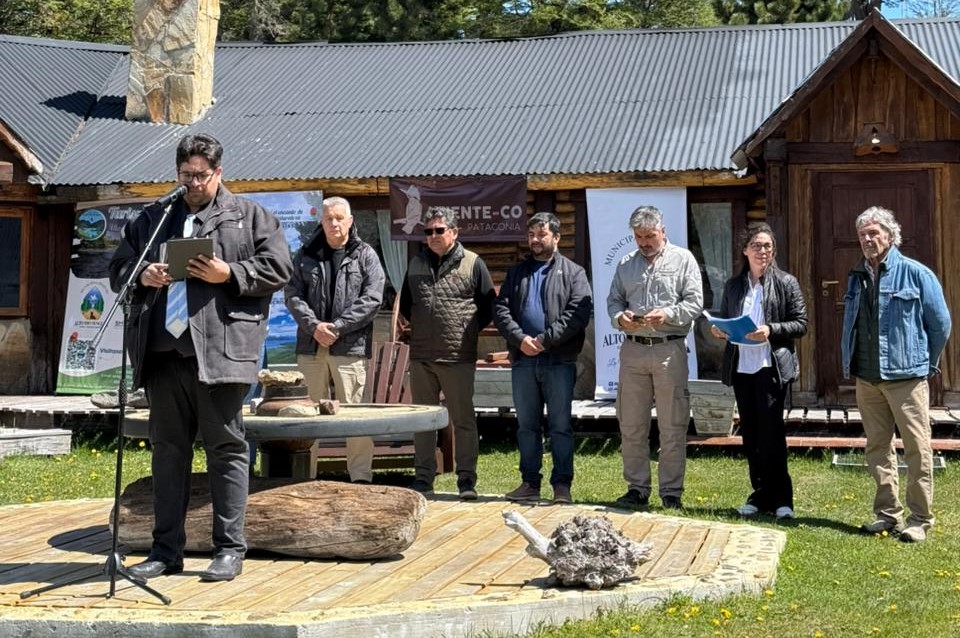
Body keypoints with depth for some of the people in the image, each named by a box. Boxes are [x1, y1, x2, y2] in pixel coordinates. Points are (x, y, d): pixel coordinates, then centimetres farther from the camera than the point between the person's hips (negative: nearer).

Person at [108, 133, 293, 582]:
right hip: (163, 351, 4)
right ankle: (167, 550, 16)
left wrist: (230, 273, -12)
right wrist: (142, 276, -2)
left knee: (226, 448, -1)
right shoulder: (152, 219, 21)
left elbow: (278, 267, 1)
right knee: (168, 448, 9)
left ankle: (229, 550, 5)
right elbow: (118, 270, 20)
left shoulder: (249, 216, 9)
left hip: (220, 352, -4)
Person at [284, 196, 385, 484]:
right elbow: (293, 295, 4)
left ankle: (361, 477, -1)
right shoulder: (306, 255, 11)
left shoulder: (365, 255, 4)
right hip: (311, 346, 3)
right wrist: (313, 326, -12)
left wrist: (338, 326, -12)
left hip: (350, 346, -3)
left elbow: (372, 299, -5)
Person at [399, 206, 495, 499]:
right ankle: (424, 476, 18)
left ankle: (466, 478, 8)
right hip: (420, 357, 4)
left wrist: (467, 331, 2)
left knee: (463, 420, 1)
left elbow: (488, 307, 3)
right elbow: (405, 304, 23)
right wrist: (421, 329, 14)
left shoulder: (473, 264, -1)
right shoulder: (416, 263, 12)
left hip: (458, 357, -4)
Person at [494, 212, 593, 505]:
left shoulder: (573, 273, 5)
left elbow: (579, 312, -9)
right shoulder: (517, 273, 16)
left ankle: (562, 484, 5)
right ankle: (530, 483, 17)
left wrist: (545, 340, -16)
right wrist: (519, 338, -12)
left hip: (560, 361, -4)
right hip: (523, 360, 4)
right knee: (527, 426, 9)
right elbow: (501, 309, 6)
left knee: (561, 426, 0)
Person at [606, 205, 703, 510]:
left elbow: (695, 303, -2)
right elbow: (613, 300, 15)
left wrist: (668, 314, -18)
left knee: (673, 427, 0)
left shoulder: (683, 259, 4)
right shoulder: (626, 264, 15)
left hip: (670, 350, -3)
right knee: (631, 425, 5)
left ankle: (671, 492, 7)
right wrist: (620, 317, -7)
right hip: (633, 350, 4)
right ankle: (637, 488, 14)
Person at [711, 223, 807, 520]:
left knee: (770, 430, -8)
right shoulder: (734, 285, 13)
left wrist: (771, 331, -16)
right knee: (750, 433, 8)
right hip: (740, 366, 5)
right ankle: (761, 495, 17)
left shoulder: (786, 282, 1)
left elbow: (801, 323, -1)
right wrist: (718, 330, -1)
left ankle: (780, 498, 1)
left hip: (772, 366, -5)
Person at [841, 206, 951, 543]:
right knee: (877, 447, 10)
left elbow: (940, 323, -1)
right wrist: (849, 363, 13)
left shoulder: (916, 274, -5)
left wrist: (925, 363, 5)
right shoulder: (857, 277, 11)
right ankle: (887, 514, 19)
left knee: (917, 448, -3)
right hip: (867, 378, 6)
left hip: (906, 377, -6)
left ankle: (920, 520, 3)